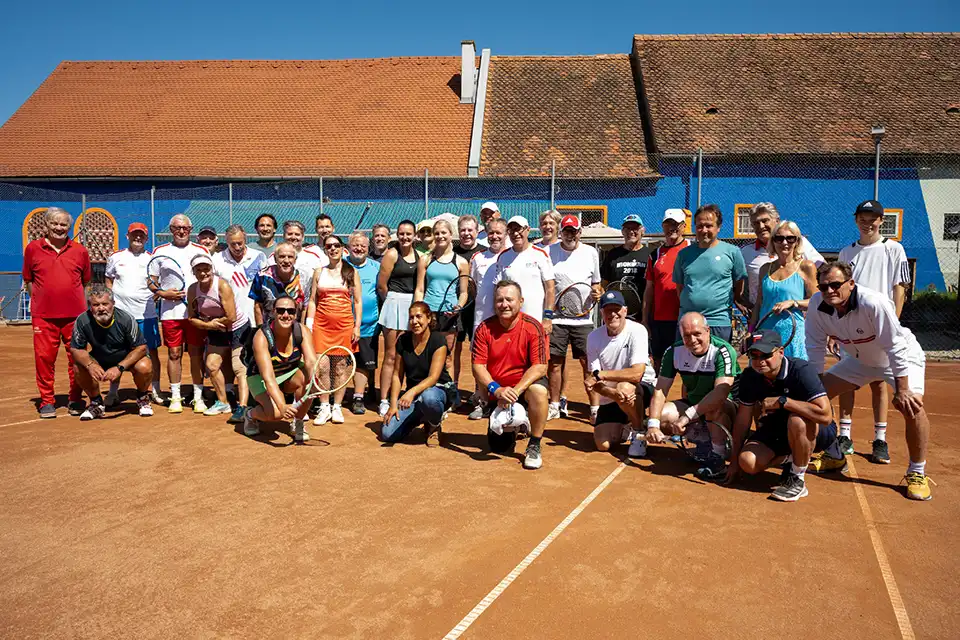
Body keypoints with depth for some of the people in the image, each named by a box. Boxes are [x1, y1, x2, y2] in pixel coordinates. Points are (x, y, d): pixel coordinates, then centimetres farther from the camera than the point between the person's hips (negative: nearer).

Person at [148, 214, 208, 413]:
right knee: (174, 353, 4)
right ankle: (175, 396, 14)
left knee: (196, 353, 2)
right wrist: (163, 293, -9)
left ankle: (198, 396, 10)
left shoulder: (201, 251, 9)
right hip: (170, 312, 1)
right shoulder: (160, 251, 10)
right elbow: (151, 281, 10)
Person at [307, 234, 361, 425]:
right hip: (322, 323, 1)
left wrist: (357, 327, -3)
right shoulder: (319, 272, 11)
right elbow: (313, 301, 10)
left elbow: (358, 302, 5)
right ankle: (324, 407, 7)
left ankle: (337, 407, 11)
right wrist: (309, 325, 0)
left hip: (344, 324, -1)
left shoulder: (352, 272, 7)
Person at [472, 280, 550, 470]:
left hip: (526, 382, -3)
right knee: (498, 447, 4)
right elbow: (478, 367, -12)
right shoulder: (484, 328, -9)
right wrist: (496, 390, -29)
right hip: (496, 391, 3)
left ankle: (534, 446, -18)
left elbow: (540, 367, -21)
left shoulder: (533, 327, -15)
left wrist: (516, 390, -33)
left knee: (538, 391, -39)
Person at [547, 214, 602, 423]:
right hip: (556, 317, 0)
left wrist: (597, 293, -5)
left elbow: (596, 283, 17)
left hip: (583, 317, 0)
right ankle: (555, 405, 20)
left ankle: (595, 408, 4)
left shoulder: (591, 253, 7)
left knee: (588, 362, -3)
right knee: (555, 362, 5)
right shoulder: (549, 252, 2)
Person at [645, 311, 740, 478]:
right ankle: (701, 438, 1)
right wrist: (653, 425, -26)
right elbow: (660, 390, -12)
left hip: (728, 406, -5)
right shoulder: (674, 352, -9)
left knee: (714, 408, -38)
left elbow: (721, 392, -36)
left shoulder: (723, 351, -24)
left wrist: (687, 417, -41)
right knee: (662, 416, -21)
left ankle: (717, 457, -19)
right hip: (692, 402, 5)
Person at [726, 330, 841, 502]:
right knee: (748, 463, -19)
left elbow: (825, 414, -39)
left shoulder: (801, 370, -27)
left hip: (816, 432, -5)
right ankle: (790, 458, 13)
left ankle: (797, 480, -17)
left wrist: (782, 401, -35)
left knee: (797, 421, -39)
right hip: (776, 430, 5)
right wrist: (734, 461, 1)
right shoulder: (750, 376, -10)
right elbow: (743, 418, -2)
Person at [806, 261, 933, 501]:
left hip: (902, 358, -5)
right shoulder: (817, 304, -21)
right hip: (859, 359, 5)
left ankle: (917, 473, -4)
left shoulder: (874, 303, -37)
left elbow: (896, 349, -30)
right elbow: (815, 349, -10)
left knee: (912, 406, -26)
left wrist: (901, 391, -27)